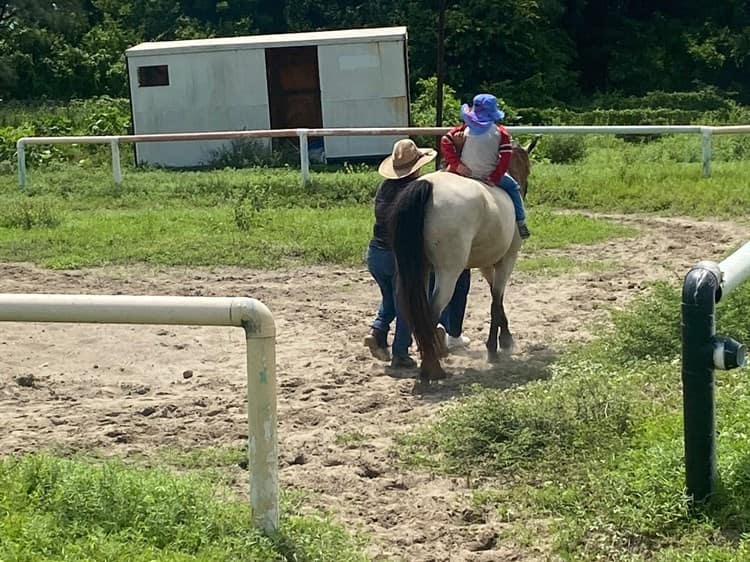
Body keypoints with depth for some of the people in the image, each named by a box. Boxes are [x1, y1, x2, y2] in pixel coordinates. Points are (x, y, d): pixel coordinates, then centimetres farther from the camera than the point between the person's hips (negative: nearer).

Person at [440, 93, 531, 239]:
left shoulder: (465, 128, 0)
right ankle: (520, 224, 21)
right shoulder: (500, 132, -3)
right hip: (490, 175, -1)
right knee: (513, 187, 25)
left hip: (466, 173, 1)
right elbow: (506, 157, -9)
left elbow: (445, 141, -5)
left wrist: (456, 164, -6)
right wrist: (495, 178, -7)